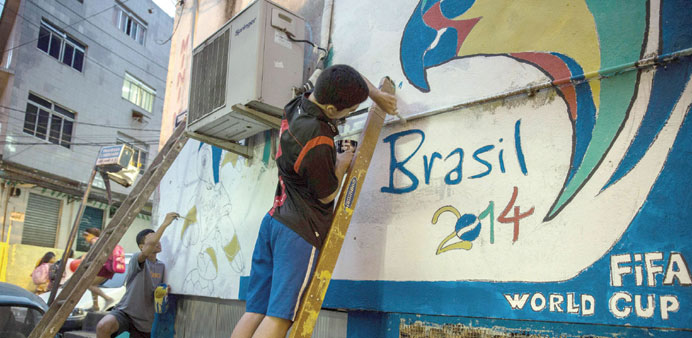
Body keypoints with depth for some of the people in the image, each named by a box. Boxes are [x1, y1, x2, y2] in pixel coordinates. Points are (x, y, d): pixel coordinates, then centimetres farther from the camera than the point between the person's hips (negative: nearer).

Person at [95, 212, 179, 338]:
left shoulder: (161, 266, 9)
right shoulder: (136, 259, -11)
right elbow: (151, 245, -34)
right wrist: (165, 223, -32)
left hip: (146, 320, 6)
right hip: (125, 312, -6)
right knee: (103, 326, -36)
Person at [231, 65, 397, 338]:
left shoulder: (297, 105, 6)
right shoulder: (318, 142, -22)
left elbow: (355, 81, 25)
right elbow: (327, 195, -5)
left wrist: (377, 95, 18)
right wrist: (343, 164, 10)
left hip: (273, 220, 9)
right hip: (301, 230, -9)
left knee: (255, 310, 8)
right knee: (279, 316, -5)